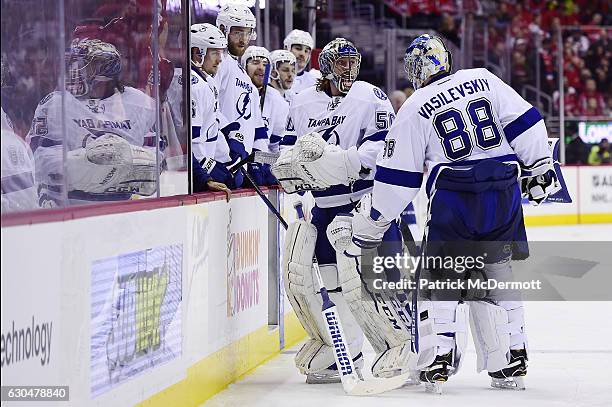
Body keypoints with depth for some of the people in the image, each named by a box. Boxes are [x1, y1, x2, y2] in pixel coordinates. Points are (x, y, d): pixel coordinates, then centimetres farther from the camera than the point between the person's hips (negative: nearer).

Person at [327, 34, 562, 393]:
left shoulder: (416, 108, 4)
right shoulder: (484, 80, 10)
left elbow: (397, 178, 2)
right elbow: (525, 123, 4)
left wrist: (369, 226, 9)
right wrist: (539, 168, 14)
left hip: (453, 200, -3)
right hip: (504, 197, 3)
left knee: (439, 279, 8)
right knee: (498, 278, 15)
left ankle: (436, 362, -3)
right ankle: (512, 362, 14)